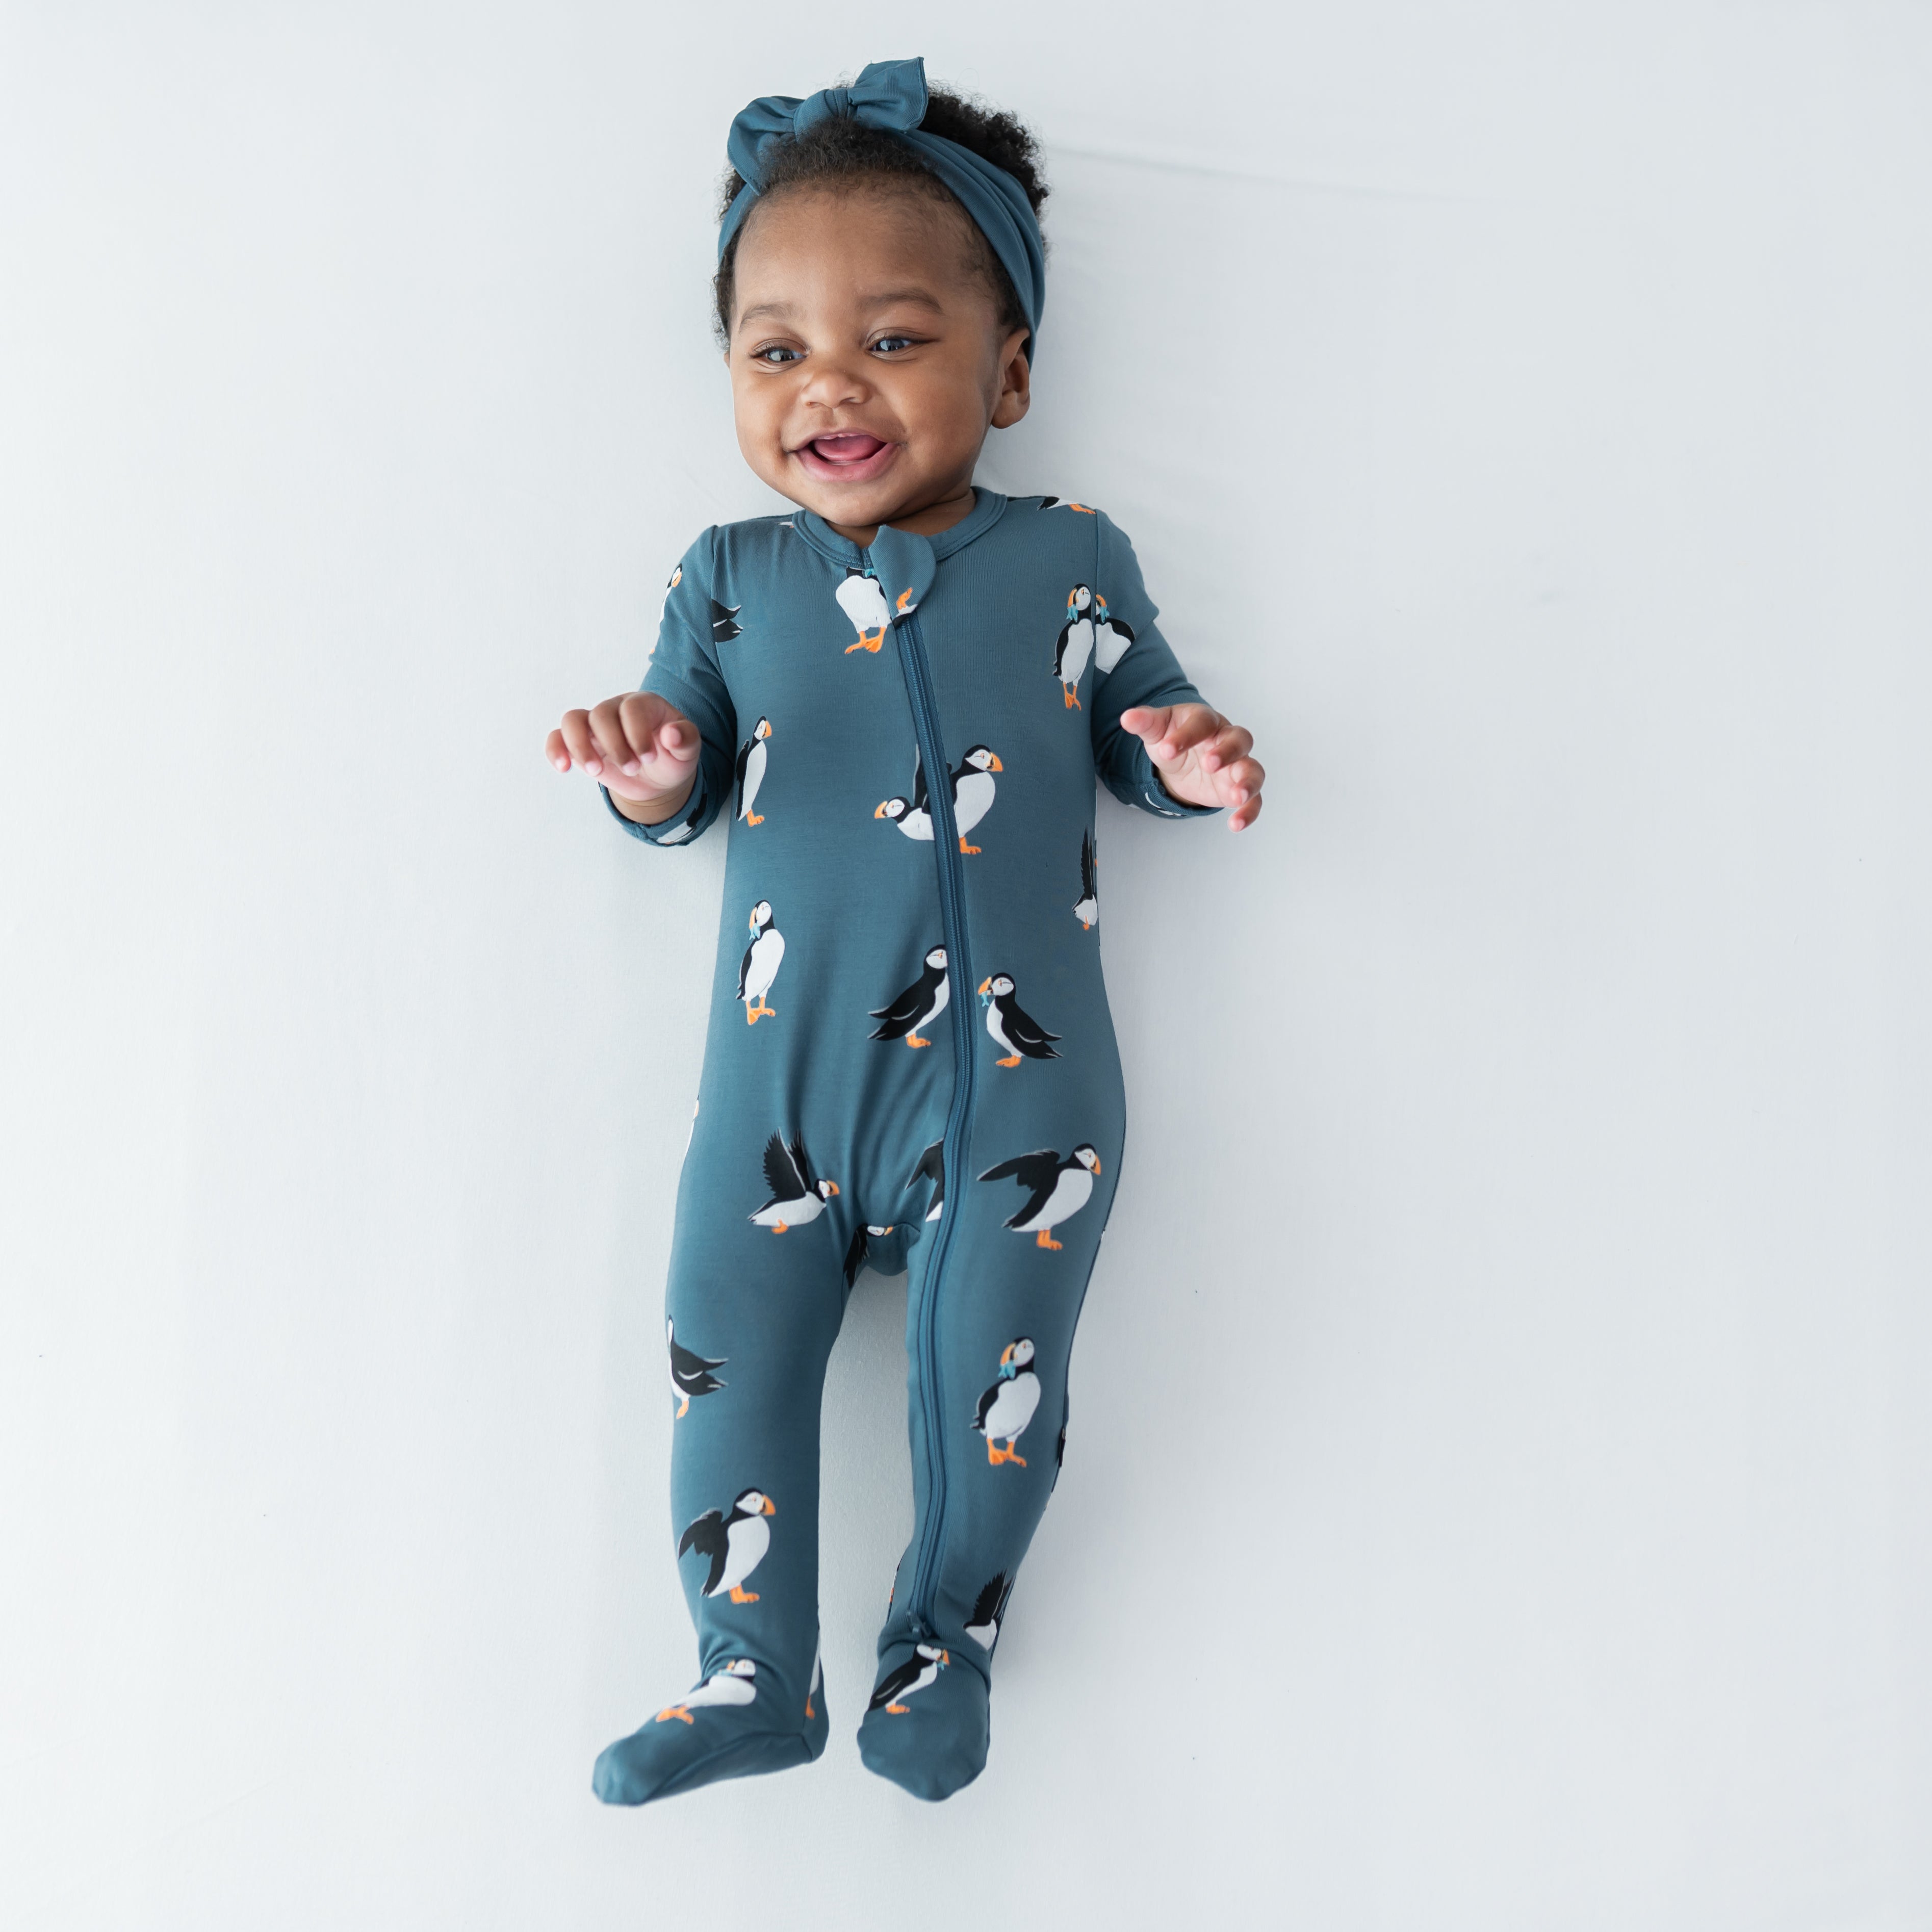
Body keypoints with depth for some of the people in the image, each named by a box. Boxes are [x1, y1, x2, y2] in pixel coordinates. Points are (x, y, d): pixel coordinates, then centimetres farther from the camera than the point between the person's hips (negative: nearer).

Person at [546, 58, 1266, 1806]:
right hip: (783, 1078, 2)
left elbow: (1137, 729, 10)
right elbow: (685, 798, 8)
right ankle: (756, 1682, 23)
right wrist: (651, 769, -16)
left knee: (991, 1368, 2)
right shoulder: (731, 580, 7)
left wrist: (1191, 761, -14)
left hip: (1017, 1075, -2)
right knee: (728, 1354, 4)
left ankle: (948, 1639, 31)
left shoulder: (1072, 562, 3)